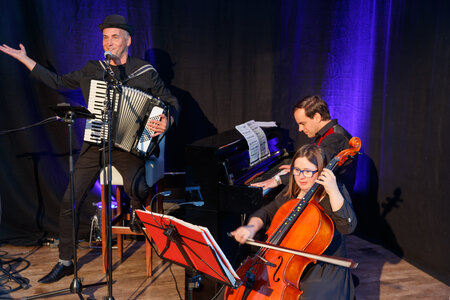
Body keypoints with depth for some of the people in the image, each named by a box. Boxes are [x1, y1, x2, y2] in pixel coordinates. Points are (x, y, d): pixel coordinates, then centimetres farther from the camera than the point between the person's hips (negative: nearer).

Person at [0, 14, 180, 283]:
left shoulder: (146, 72, 0)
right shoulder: (92, 70, 12)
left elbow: (172, 102, 4)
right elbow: (59, 82, 22)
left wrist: (167, 122, -18)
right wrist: (24, 59, 21)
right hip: (95, 144, 4)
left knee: (135, 188, -34)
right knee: (69, 201, 1)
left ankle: (138, 210, 4)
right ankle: (66, 262, 18)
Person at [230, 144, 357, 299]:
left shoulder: (335, 192, -8)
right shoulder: (292, 194, 7)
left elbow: (348, 226, -22)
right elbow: (266, 212, 9)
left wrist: (333, 191, -29)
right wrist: (252, 227, -12)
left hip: (326, 273, -5)